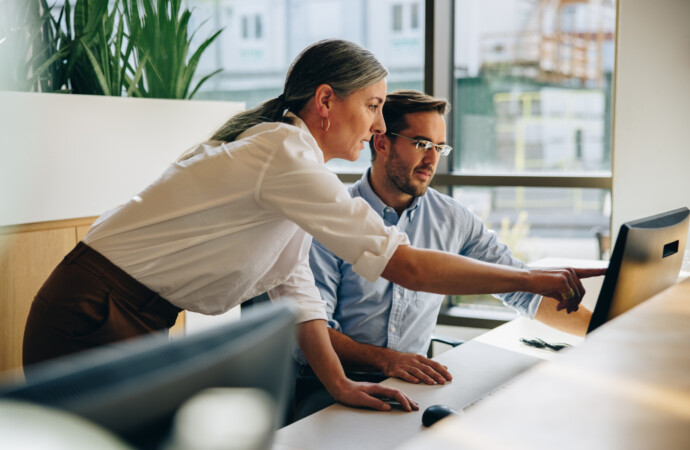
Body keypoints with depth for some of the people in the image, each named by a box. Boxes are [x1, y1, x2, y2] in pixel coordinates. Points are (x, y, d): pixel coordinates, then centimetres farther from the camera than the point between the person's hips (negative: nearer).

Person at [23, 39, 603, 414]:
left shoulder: (287, 156, 9)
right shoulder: (284, 155, -23)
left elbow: (294, 288, 7)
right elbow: (407, 266, -25)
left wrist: (338, 383, -4)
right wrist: (532, 280, -18)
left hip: (135, 325, 9)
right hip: (88, 322, -9)